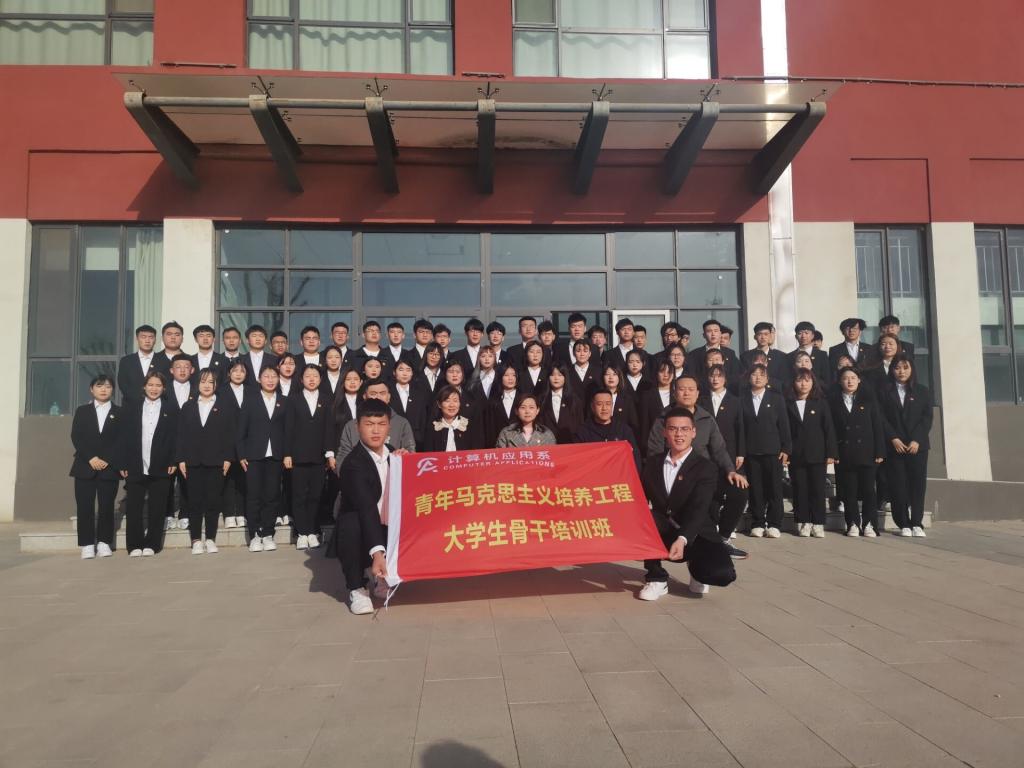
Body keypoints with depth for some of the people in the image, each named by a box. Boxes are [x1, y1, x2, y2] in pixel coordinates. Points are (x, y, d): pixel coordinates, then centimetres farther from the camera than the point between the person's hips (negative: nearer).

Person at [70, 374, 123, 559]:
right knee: (85, 506, -1)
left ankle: (104, 542, 9)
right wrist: (90, 458, -11)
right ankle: (87, 544, 5)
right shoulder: (82, 411, 12)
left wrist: (107, 460, -11)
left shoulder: (119, 413, 8)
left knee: (106, 506, 0)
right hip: (85, 466, 1)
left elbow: (121, 440, 0)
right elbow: (76, 437, 2)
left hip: (109, 467, -1)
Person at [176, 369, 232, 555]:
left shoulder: (225, 408, 6)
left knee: (213, 501, 1)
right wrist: (180, 459, 0)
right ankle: (196, 540, 9)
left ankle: (211, 539, 9)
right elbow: (181, 434, 8)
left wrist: (228, 458, -6)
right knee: (195, 501, 2)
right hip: (193, 461, 2)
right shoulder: (188, 407, 12)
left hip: (216, 461, -1)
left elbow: (230, 435, 2)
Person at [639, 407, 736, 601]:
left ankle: (696, 566, 11)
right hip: (662, 535, 3)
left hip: (695, 536, -2)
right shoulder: (653, 461, 3)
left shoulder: (706, 468, -11)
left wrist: (682, 539, -41)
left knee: (723, 574, -28)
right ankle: (657, 578, -9)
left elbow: (697, 510, -24)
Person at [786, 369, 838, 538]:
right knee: (800, 490, 3)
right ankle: (803, 523, 10)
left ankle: (818, 524, 9)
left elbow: (829, 428, 2)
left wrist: (831, 453, -4)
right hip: (796, 455, 0)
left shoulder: (820, 403, 6)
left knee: (818, 490, 2)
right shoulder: (788, 404, 6)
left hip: (817, 454, 0)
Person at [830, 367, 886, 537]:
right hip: (844, 455, 0)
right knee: (849, 491, 2)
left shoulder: (868, 399, 7)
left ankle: (869, 525, 8)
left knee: (868, 490, 1)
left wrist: (879, 452, -3)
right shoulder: (834, 402, 7)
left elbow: (877, 426, 4)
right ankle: (853, 524, 10)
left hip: (866, 452, 0)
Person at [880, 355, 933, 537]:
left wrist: (916, 440, -10)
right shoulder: (885, 392, 7)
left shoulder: (922, 391, 10)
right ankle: (904, 524, 2)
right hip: (894, 445, -1)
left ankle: (917, 524, 1)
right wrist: (893, 439, -12)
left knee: (918, 483, -2)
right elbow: (882, 418, 0)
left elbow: (927, 418, 2)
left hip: (918, 445, 1)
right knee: (898, 485, -2)